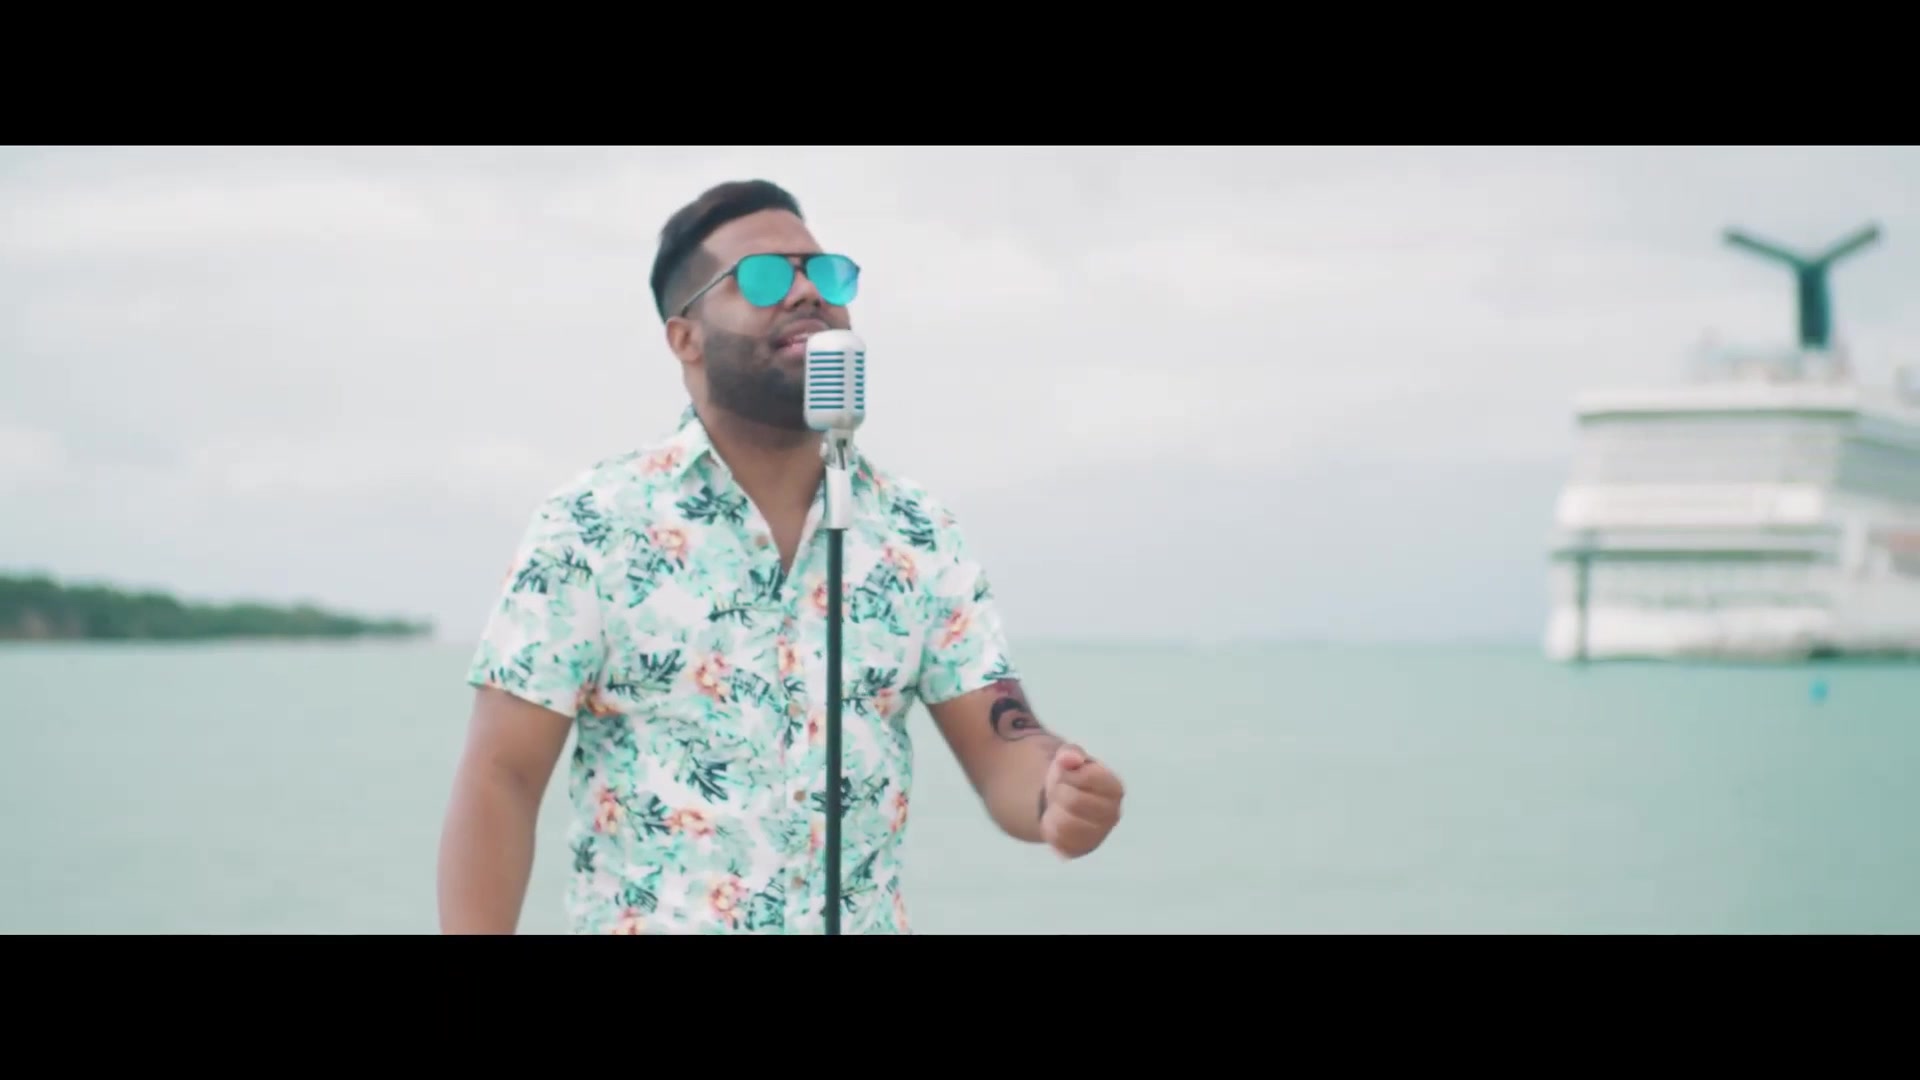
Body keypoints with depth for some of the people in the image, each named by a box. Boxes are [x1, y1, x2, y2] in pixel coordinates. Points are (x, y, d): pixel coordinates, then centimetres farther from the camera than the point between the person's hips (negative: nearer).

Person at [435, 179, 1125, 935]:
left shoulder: (919, 538, 1)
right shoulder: (589, 530, -8)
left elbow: (1003, 748, -3)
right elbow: (501, 778, -10)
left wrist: (1058, 796, -25)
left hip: (863, 920, 3)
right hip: (643, 920, -3)